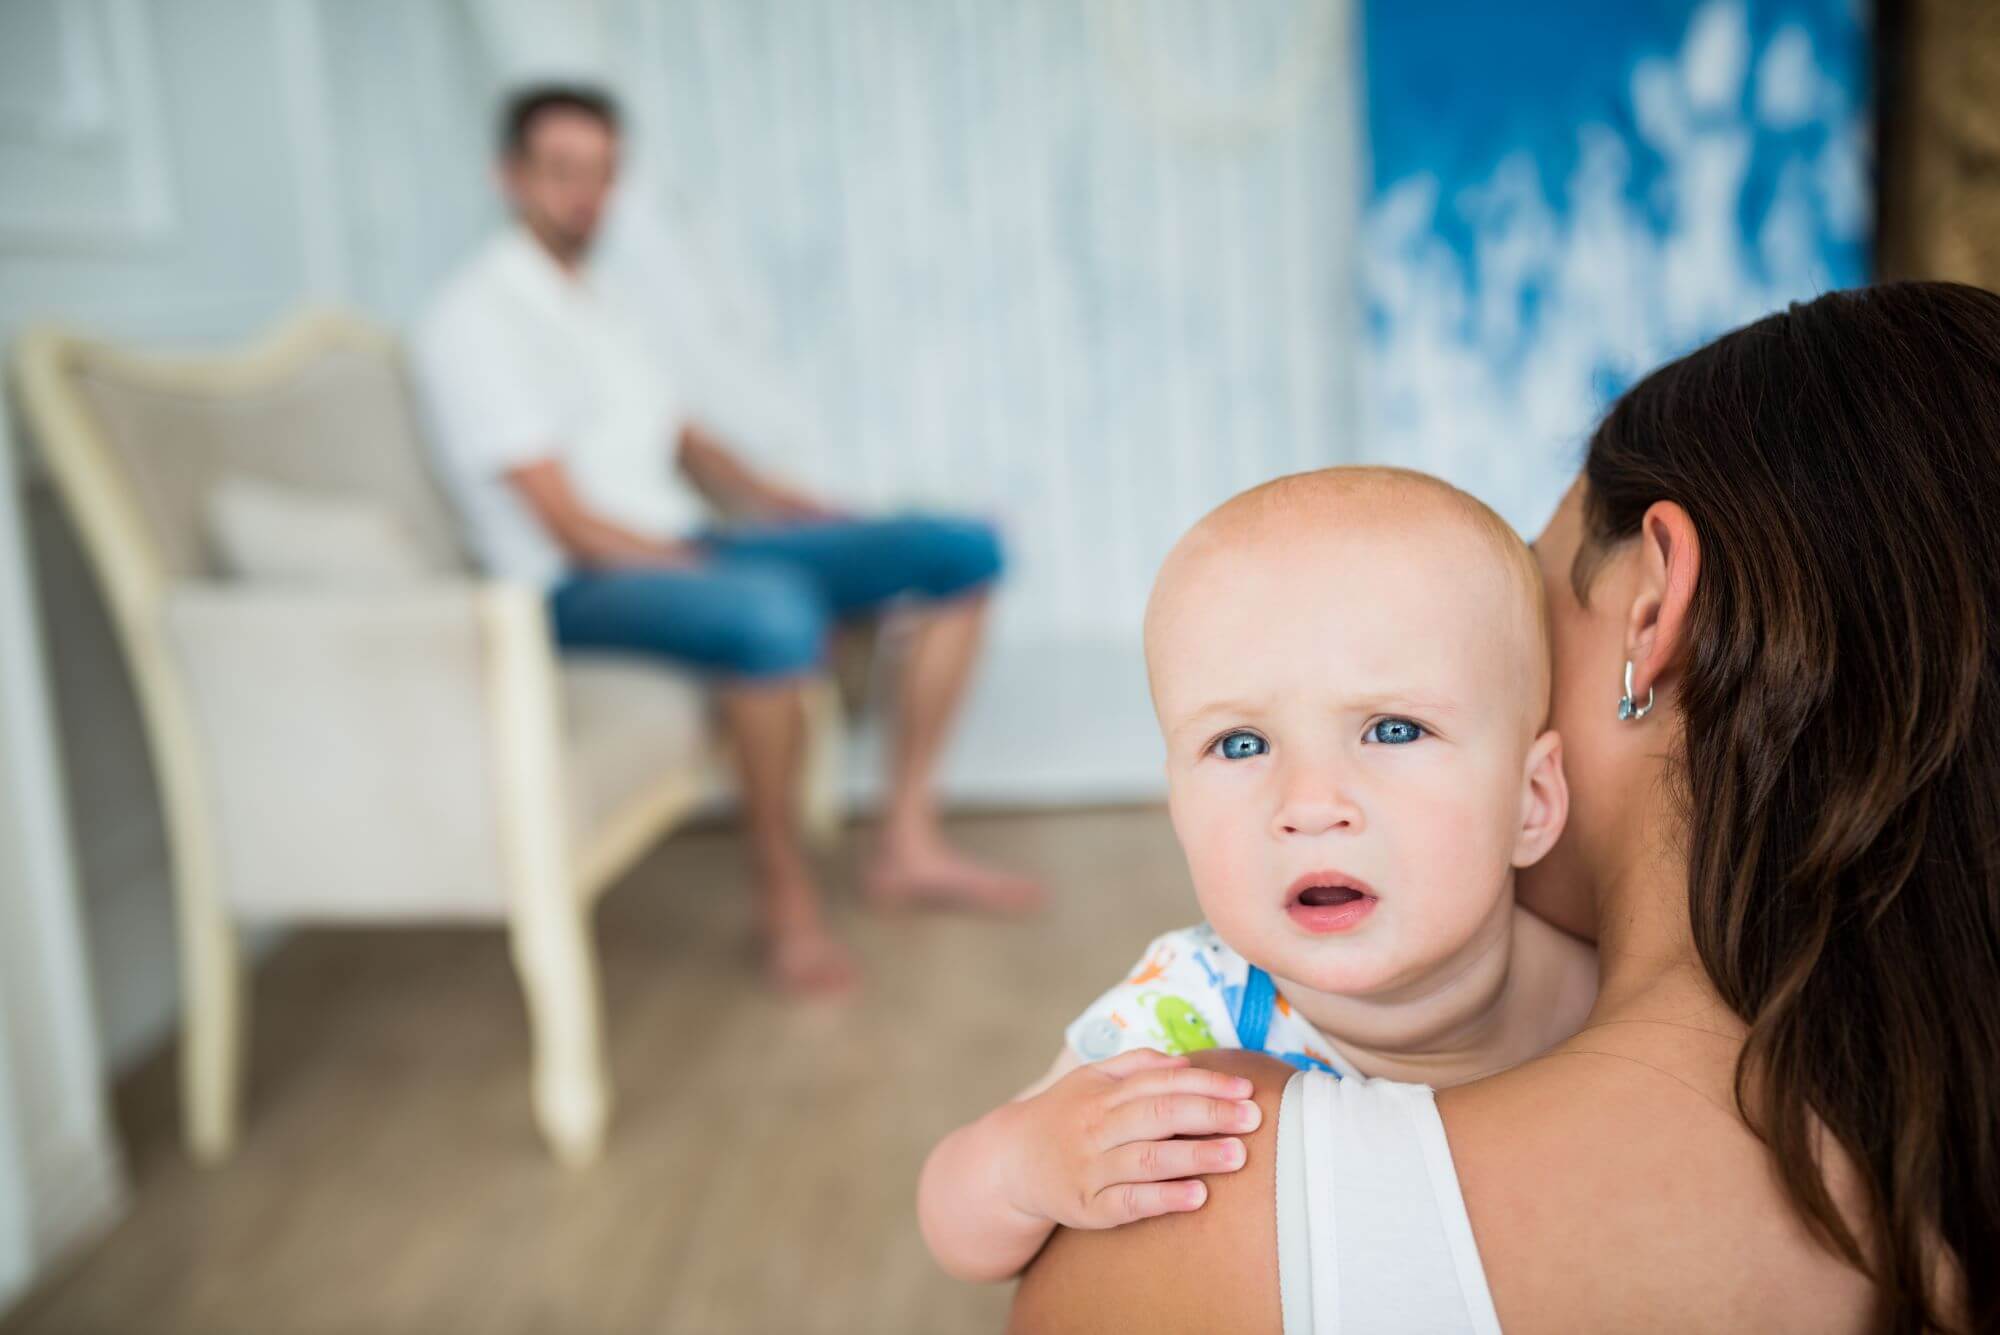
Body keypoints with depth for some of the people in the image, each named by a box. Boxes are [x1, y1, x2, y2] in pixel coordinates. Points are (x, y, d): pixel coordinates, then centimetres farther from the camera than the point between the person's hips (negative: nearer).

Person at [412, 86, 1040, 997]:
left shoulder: (593, 300, 18)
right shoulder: (475, 318, -10)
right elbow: (569, 523, -17)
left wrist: (776, 506, 4)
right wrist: (714, 570, -17)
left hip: (685, 550, 9)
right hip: (578, 589, -9)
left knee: (962, 552, -1)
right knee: (775, 610, -42)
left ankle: (909, 845, -1)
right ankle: (784, 890, -19)